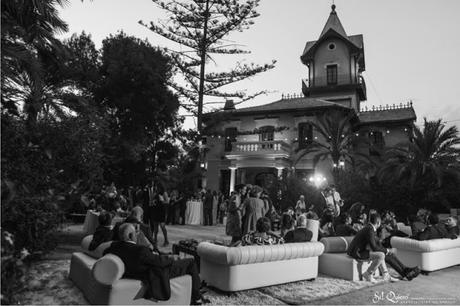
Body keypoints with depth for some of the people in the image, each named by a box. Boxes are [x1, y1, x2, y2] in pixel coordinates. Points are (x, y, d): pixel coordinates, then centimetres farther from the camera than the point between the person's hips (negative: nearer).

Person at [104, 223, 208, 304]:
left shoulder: (115, 246, -13)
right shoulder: (140, 250, -36)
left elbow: (105, 253, 11)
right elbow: (160, 261, -25)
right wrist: (171, 258, -3)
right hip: (156, 276, -9)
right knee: (190, 262, 2)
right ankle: (196, 297, 13)